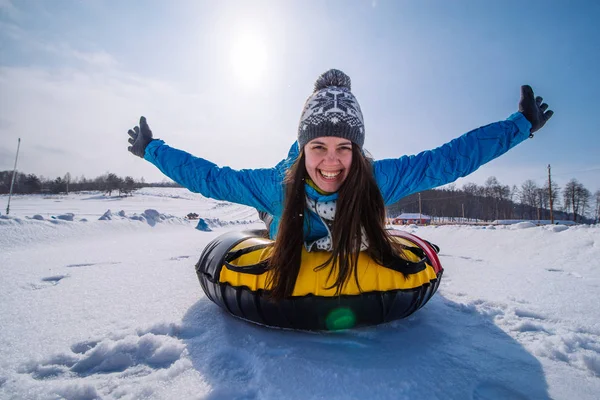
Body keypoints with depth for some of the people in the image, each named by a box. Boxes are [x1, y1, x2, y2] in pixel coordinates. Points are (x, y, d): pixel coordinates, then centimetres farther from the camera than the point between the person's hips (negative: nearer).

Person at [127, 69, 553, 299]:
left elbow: (448, 158, -29)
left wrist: (521, 124, -21)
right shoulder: (276, 184, -37)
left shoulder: (379, 179, -38)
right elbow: (207, 176, -24)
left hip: (355, 270, 1)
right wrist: (151, 149, -17)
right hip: (288, 267, 0)